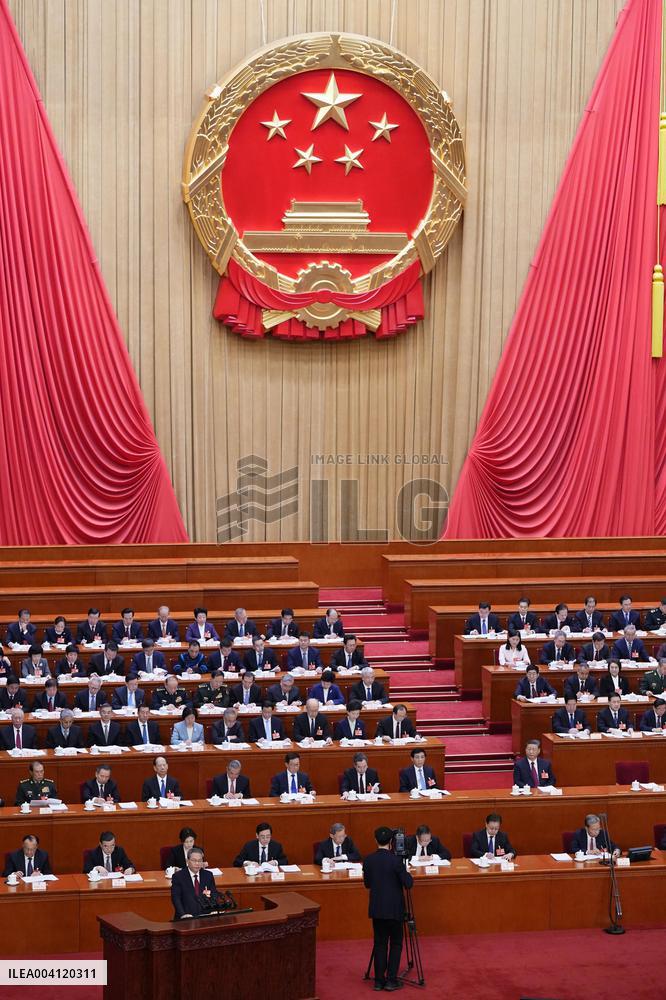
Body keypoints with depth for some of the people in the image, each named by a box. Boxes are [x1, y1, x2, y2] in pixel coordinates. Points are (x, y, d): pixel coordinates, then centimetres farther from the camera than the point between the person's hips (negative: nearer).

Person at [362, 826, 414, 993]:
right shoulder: (395, 860, -16)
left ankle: (379, 980, 11)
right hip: (394, 909, -4)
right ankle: (391, 980, 3)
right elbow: (408, 883, -13)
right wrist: (407, 873, 5)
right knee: (395, 943, 7)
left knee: (380, 943, 11)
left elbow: (367, 884, 9)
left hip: (376, 908, 4)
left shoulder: (368, 860, -2)